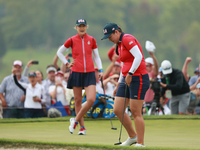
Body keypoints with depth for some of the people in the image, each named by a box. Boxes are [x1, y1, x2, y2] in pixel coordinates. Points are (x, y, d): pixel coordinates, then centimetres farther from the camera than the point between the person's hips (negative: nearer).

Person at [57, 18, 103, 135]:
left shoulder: (92, 40, 6)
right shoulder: (72, 40, 1)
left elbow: (96, 56, 14)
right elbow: (59, 52, 14)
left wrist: (100, 70, 4)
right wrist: (67, 63, 5)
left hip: (89, 73, 1)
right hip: (76, 73, -1)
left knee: (91, 99, -13)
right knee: (78, 101, 2)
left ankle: (76, 120, 6)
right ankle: (82, 127, 12)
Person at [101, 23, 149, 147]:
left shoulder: (127, 39, -11)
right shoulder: (119, 45, 18)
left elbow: (138, 56, -22)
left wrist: (130, 74, -22)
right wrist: (119, 83, 23)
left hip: (138, 78, -9)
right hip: (126, 79, 9)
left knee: (135, 111, -7)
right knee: (118, 110, 5)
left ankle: (140, 143, 1)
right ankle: (133, 137, 18)